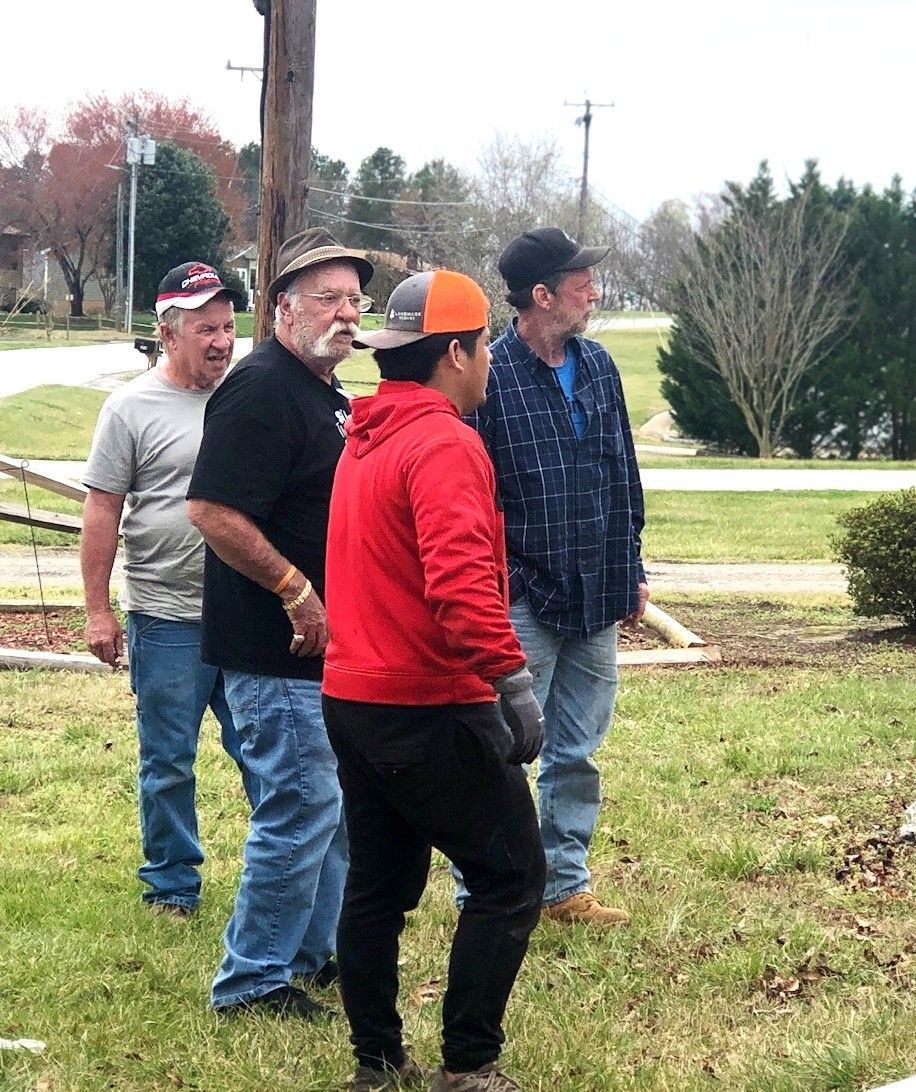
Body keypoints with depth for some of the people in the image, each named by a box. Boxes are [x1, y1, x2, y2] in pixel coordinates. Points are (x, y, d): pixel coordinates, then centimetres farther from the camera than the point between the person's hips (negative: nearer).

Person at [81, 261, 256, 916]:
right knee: (169, 763, 7)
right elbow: (103, 511, -3)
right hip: (168, 618, -3)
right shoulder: (133, 408, -4)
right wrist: (98, 610, -6)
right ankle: (172, 884, 20)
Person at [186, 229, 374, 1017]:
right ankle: (252, 978, 5)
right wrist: (297, 590, -22)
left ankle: (317, 950, 31)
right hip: (278, 653, -10)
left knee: (341, 803, 17)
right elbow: (213, 511, -26)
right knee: (303, 807, -6)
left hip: (329, 643, 10)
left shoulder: (328, 392, 14)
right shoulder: (262, 391, -17)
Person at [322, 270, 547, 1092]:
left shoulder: (365, 439, 14)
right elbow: (461, 583, -27)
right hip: (430, 707, -9)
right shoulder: (444, 444, -16)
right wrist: (514, 681, -27)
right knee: (511, 879, -1)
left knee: (379, 886, 15)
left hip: (354, 699, 9)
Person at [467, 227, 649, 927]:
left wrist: (631, 569, 16)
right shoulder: (490, 376, -11)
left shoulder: (598, 367, 9)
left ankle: (566, 886, 24)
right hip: (522, 603, -7)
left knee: (579, 753, 13)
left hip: (595, 603, 7)